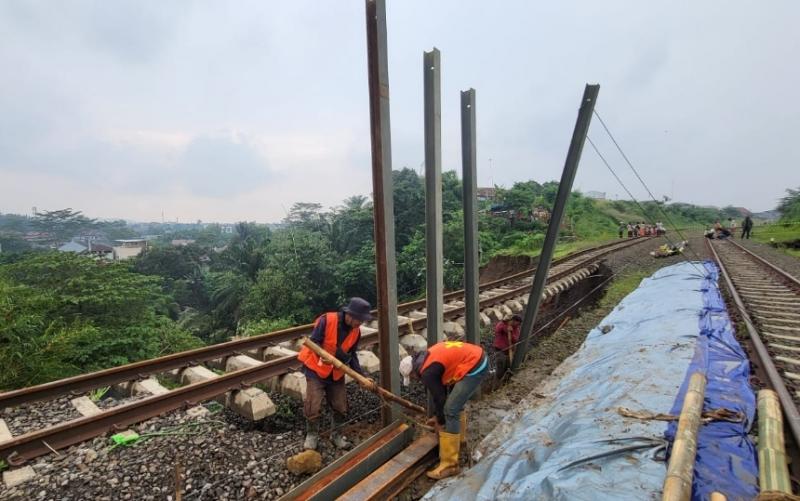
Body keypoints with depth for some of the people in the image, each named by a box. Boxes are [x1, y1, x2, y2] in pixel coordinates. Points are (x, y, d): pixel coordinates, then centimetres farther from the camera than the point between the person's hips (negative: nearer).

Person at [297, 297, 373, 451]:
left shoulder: (356, 332, -6)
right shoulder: (327, 320, -24)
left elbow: (352, 356, 1)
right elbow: (314, 343, -23)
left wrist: (361, 375, -9)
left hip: (337, 373, 5)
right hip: (316, 369, -5)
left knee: (340, 407, 9)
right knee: (313, 407, -3)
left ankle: (336, 435, 31)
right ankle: (312, 435, 21)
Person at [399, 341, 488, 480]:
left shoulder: (427, 373, -12)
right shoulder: (427, 358, 16)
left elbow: (439, 397, -4)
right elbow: (440, 389, 25)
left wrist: (441, 422, 14)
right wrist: (436, 415, 31)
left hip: (475, 367, -10)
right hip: (478, 357, 10)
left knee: (451, 410, -6)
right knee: (456, 401, 26)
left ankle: (449, 464, 0)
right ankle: (460, 437, 45)